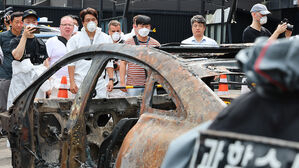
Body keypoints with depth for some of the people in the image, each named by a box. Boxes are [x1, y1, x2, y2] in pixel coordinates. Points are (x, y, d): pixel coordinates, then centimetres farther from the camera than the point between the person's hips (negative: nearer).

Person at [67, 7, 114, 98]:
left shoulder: (106, 38, 10)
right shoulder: (75, 39, 5)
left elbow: (109, 62, 10)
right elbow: (71, 63, 2)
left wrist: (111, 79, 1)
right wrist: (72, 82, -6)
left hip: (99, 84, 2)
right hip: (80, 83, -1)